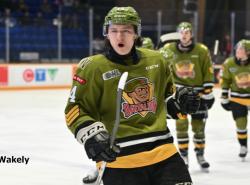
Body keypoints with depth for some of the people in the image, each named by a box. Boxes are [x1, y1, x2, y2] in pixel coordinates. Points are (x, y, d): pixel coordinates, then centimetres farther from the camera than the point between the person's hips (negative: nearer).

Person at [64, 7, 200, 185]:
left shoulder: (156, 60, 10)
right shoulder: (93, 67, -5)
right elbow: (75, 110, -3)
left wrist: (180, 100, 6)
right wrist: (91, 135, -17)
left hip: (163, 152, 5)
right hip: (119, 158, -4)